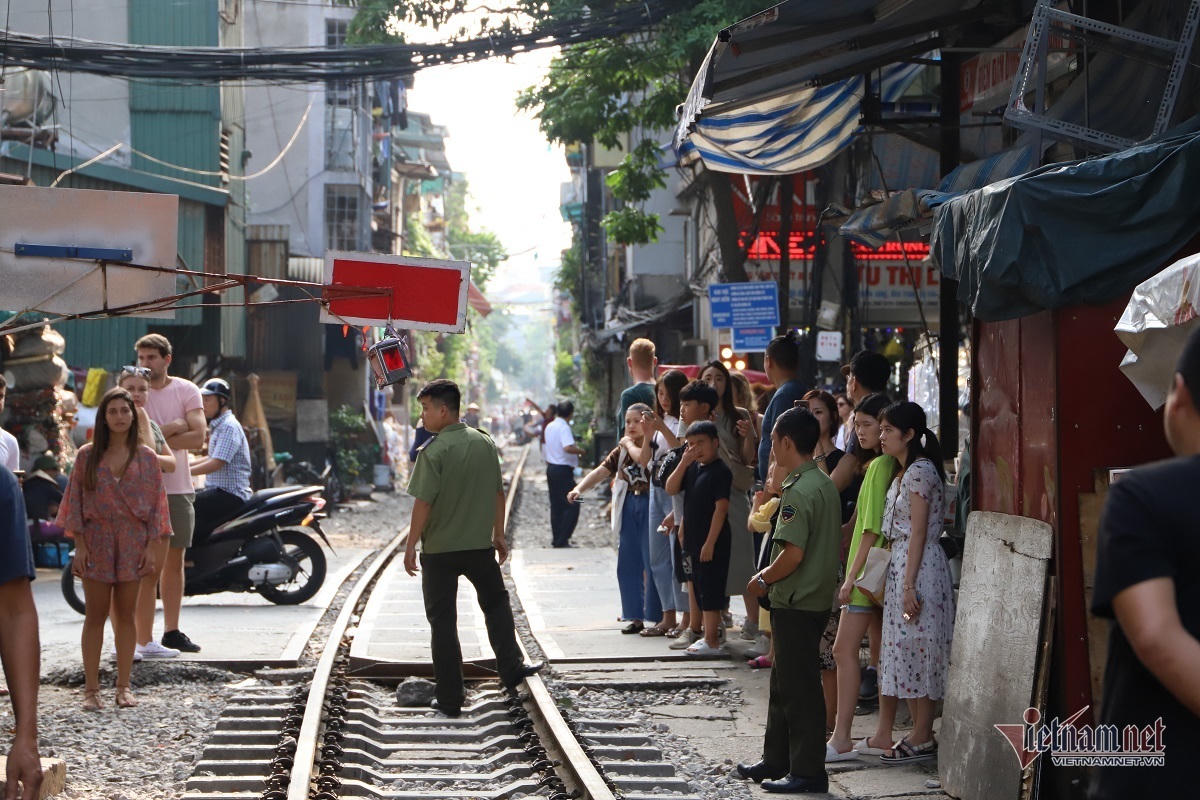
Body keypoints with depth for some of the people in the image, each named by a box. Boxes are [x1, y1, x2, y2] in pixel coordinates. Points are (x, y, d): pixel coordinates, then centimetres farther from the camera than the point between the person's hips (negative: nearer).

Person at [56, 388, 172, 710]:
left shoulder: (145, 457, 3)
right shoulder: (87, 456, 2)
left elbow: (156, 502, 3)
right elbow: (76, 501, 2)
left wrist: (151, 547, -3)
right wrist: (80, 545, -5)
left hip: (132, 544, 1)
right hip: (97, 543, -1)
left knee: (126, 614, 4)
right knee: (95, 616, 1)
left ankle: (123, 687, 10)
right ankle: (91, 688, 3)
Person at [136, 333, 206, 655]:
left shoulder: (186, 390, 4)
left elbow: (197, 437, -7)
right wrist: (174, 428, -11)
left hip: (179, 486, 3)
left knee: (174, 560, 9)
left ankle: (172, 631, 17)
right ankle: (143, 638, -5)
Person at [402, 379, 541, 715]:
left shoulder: (434, 451, -16)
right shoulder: (485, 443, 2)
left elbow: (423, 502, -18)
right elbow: (498, 492, 9)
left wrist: (411, 545, -10)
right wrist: (498, 534, 18)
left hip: (439, 549, -4)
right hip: (480, 545, 5)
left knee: (442, 620, 4)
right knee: (496, 602, 26)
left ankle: (450, 698, 5)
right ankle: (511, 668, 22)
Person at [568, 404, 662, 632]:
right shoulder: (621, 450, 15)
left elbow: (642, 459, -25)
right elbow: (601, 471, 6)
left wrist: (629, 443, -7)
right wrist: (578, 489, -8)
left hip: (649, 504, -7)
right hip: (628, 506, 7)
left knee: (652, 562, -8)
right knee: (627, 564, 8)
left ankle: (656, 616, -4)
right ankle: (636, 616, 15)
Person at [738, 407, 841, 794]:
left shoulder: (799, 492, -20)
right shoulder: (825, 484, 11)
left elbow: (793, 554, -26)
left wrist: (763, 580, -8)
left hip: (796, 603, -10)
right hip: (818, 597, 10)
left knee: (799, 688, -3)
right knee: (784, 685, 18)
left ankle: (808, 772, 1)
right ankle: (777, 761, 27)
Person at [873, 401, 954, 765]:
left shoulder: (919, 471, -13)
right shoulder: (902, 474, 16)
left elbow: (918, 533, -17)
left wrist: (909, 586, -20)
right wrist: (892, 580, 18)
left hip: (919, 568, -10)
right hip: (900, 566, 10)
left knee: (918, 650, -6)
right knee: (908, 650, 11)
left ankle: (922, 739, -1)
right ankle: (920, 733, 16)